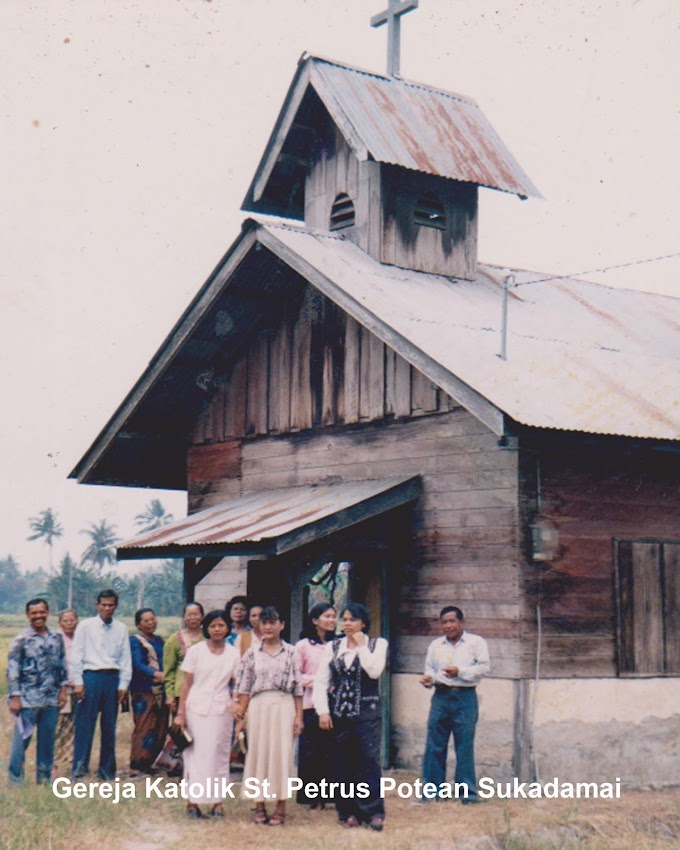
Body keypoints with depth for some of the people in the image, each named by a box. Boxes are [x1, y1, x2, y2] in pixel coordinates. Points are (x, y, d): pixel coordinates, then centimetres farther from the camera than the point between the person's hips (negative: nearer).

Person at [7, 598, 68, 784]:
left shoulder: (57, 638, 8)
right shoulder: (21, 640, -5)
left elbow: (62, 665, 15)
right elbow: (12, 670, -7)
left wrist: (63, 689, 8)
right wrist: (14, 697, -11)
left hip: (51, 699, 4)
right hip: (28, 699, -4)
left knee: (48, 739, 10)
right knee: (22, 738, -3)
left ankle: (44, 776, 21)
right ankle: (15, 778, 7)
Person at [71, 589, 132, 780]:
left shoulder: (121, 629, 9)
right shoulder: (86, 626, 3)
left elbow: (126, 658, 10)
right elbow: (76, 655, 1)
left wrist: (123, 684, 4)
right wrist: (78, 682, -5)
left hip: (112, 678, 3)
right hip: (90, 677, -3)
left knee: (109, 726, 7)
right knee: (84, 724, -6)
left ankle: (107, 769, 14)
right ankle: (80, 766, -3)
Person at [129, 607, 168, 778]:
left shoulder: (159, 640, 19)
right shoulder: (135, 640, -1)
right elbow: (138, 664, -13)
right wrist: (156, 674, -29)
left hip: (160, 690, 7)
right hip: (143, 690, -7)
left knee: (160, 729, 4)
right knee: (143, 728, -11)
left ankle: (147, 764, 14)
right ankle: (135, 768, -9)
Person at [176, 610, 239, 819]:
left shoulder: (233, 654, 6)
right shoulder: (195, 651, 0)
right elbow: (186, 683, 1)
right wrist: (181, 713, -2)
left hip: (222, 710, 2)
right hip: (196, 709, -2)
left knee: (219, 754, 5)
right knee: (196, 753, -1)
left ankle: (217, 801, 11)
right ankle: (192, 802, 4)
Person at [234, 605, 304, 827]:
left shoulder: (290, 652, 5)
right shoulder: (252, 653, 8)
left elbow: (298, 687, 3)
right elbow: (244, 687, 8)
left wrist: (299, 716, -2)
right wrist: (241, 716, 3)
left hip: (284, 707, -1)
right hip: (258, 707, 1)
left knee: (282, 753, -2)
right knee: (258, 752, 2)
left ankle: (281, 808, 3)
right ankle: (259, 806, 10)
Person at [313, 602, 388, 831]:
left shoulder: (377, 644, 4)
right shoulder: (333, 647, 9)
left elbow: (374, 670, -14)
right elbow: (321, 680, 5)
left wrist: (361, 645, -9)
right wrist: (323, 711, -4)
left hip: (367, 711, -3)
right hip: (339, 713, 3)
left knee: (369, 759, -10)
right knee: (343, 763, 5)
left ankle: (373, 811, -5)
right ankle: (347, 811, 14)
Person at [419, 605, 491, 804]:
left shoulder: (476, 642, 3)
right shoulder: (435, 645, 16)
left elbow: (484, 667, -4)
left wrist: (460, 672, -13)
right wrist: (427, 678, -2)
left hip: (465, 698, -3)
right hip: (441, 697, 4)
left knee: (465, 746, -2)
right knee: (434, 745, 1)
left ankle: (468, 792, 6)